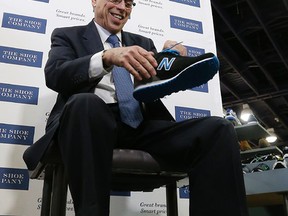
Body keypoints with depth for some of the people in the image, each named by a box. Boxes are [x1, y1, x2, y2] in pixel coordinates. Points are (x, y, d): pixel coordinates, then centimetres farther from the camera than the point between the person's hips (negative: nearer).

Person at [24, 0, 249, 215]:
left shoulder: (143, 43, 27)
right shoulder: (68, 36, 16)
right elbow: (54, 74, -4)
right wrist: (107, 56, -22)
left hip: (139, 125, 3)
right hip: (91, 120, -2)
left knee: (218, 129, -20)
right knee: (85, 102, -39)